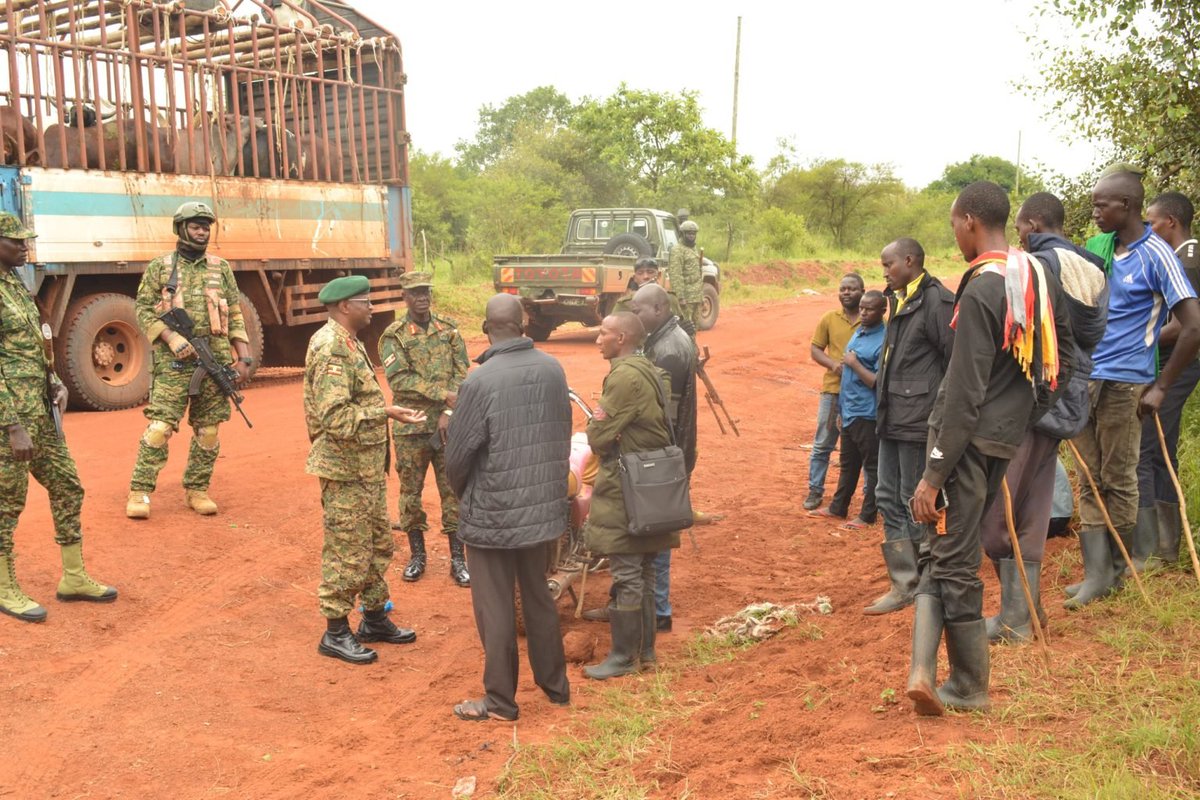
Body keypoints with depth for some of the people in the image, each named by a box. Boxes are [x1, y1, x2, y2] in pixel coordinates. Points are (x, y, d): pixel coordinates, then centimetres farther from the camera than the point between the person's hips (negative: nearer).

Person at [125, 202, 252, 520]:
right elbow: (144, 311, 1)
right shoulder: (160, 267, 4)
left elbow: (235, 315, 11)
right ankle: (139, 492, -2)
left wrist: (243, 357, 4)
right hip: (174, 361, -3)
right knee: (160, 426, -9)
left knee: (208, 430, 6)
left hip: (216, 359, 3)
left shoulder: (221, 267, 11)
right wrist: (172, 338, -14)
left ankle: (196, 490, 17)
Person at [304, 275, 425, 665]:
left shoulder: (350, 343, 13)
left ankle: (375, 619, 30)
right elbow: (336, 418, -28)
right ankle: (336, 633, 12)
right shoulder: (330, 349, -20)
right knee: (347, 553, 0)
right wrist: (385, 412, -26)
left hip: (368, 468, 10)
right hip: (345, 471, -10)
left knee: (379, 544, 17)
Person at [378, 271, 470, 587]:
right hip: (411, 428, -1)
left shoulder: (449, 330, 6)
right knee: (411, 492, 8)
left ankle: (458, 559, 12)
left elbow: (462, 374, 0)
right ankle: (417, 554, 24)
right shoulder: (393, 336, -2)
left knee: (454, 490, 3)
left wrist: (450, 411, -13)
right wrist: (443, 395, -18)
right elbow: (399, 380, -13)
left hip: (448, 426, 1)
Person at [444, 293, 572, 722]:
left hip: (494, 513, -5)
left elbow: (458, 452, -13)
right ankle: (555, 684, 32)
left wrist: (462, 492, 7)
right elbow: (564, 434, 6)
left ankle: (500, 701, 18)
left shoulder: (480, 381, -19)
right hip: (543, 507, 6)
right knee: (538, 596, 20)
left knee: (495, 609, 7)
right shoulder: (553, 370, -3)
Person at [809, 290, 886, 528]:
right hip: (849, 410, 9)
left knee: (872, 465, 5)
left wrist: (855, 364, -17)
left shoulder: (883, 341, -17)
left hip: (867, 413, -9)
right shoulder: (858, 332, 9)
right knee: (848, 463, 19)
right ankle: (838, 508, 30)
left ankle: (868, 515, 13)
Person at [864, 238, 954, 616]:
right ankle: (903, 584, 20)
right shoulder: (899, 300, 15)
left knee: (915, 503, -1)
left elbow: (956, 360, -17)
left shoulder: (936, 301, -15)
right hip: (893, 418, 10)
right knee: (889, 498, 12)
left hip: (919, 420, -10)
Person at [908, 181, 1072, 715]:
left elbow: (964, 396, -19)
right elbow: (1061, 359, 16)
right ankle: (924, 670, 12)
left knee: (954, 562, 3)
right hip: (1007, 437, 8)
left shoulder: (981, 291, -16)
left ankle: (970, 687, 14)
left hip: (969, 439, -8)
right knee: (948, 550, 14)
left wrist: (933, 476, -16)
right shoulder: (1039, 277, 8)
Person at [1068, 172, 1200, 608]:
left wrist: (1160, 387, -12)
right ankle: (1096, 573, 11)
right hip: (1085, 380, 7)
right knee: (1091, 479, 7)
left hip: (1123, 384, -6)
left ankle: (1116, 571, 18)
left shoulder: (1155, 255, -10)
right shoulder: (1102, 250, 10)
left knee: (1118, 481, 4)